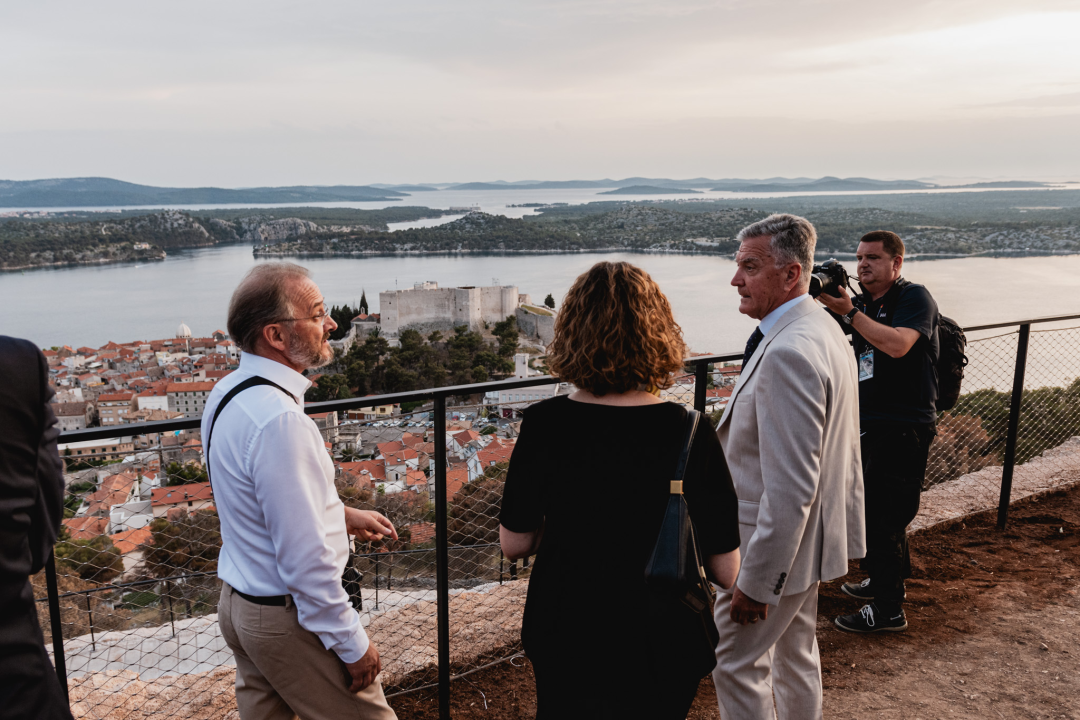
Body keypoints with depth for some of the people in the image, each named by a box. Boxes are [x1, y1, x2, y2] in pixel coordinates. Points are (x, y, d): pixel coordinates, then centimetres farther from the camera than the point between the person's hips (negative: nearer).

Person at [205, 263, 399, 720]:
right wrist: (353, 644, -17)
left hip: (237, 599, 9)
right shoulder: (279, 420, -29)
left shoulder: (227, 394, 1)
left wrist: (340, 514, 14)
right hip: (289, 618, -9)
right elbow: (306, 558, -27)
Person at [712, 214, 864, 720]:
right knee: (797, 656, 24)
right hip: (810, 536, 10)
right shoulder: (824, 329, 5)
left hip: (777, 543, -10)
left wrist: (755, 582, -22)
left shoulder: (788, 354, -29)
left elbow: (790, 486, -29)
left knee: (735, 664, 6)